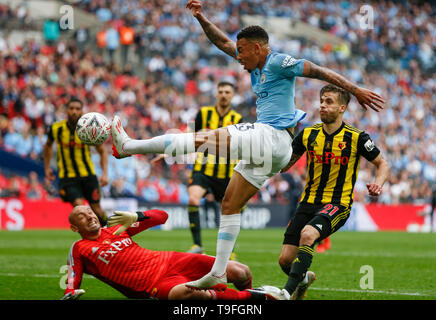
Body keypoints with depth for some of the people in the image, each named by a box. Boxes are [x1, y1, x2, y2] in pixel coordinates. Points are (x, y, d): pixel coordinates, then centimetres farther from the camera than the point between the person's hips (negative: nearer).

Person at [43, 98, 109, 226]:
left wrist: (105, 173, -8)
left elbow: (102, 151, 3)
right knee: (79, 206, -22)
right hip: (67, 176, 0)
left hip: (88, 175, 1)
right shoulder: (56, 128, -7)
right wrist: (47, 168, 15)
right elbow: (48, 146, 16)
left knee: (96, 209, 3)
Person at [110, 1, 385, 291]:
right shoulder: (256, 65, 20)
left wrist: (356, 90, -5)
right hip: (267, 148, 10)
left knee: (202, 138, -13)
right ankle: (218, 274, 10)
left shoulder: (278, 63, -5)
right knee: (230, 205, 10)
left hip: (271, 136, -10)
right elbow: (223, 42, 26)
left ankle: (130, 146, -9)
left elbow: (319, 71, -4)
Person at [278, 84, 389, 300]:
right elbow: (284, 164, 13)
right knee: (285, 259, -3)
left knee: (308, 234, -35)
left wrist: (378, 184, -14)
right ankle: (303, 278, 33)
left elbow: (382, 164, 6)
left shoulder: (356, 138, -5)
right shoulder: (308, 134, 4)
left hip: (338, 204, -4)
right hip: (309, 201, 4)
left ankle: (288, 291, -31)